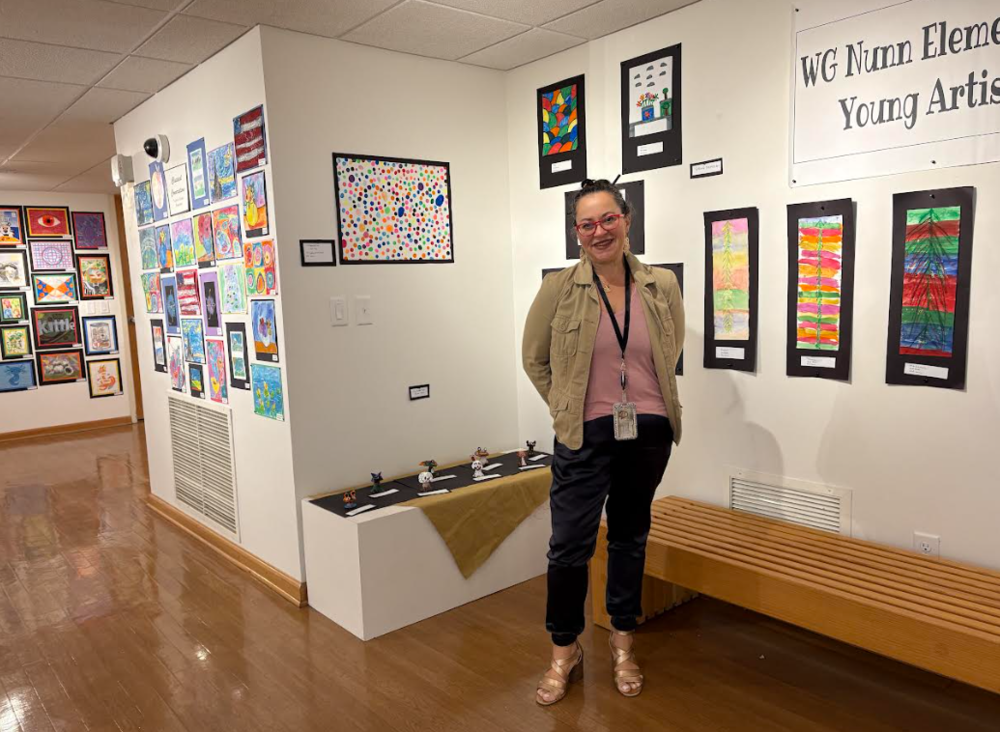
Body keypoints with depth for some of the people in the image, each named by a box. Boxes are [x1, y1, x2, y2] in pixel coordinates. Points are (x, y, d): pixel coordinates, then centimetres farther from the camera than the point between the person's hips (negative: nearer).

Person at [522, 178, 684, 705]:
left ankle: (623, 643, 36)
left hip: (648, 433, 3)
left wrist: (645, 398, 11)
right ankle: (565, 652, 24)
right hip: (584, 436, -2)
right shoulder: (559, 288, -9)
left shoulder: (662, 286, -2)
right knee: (570, 542, 2)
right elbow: (534, 358, 3)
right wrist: (564, 409, 1)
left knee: (630, 535, 16)